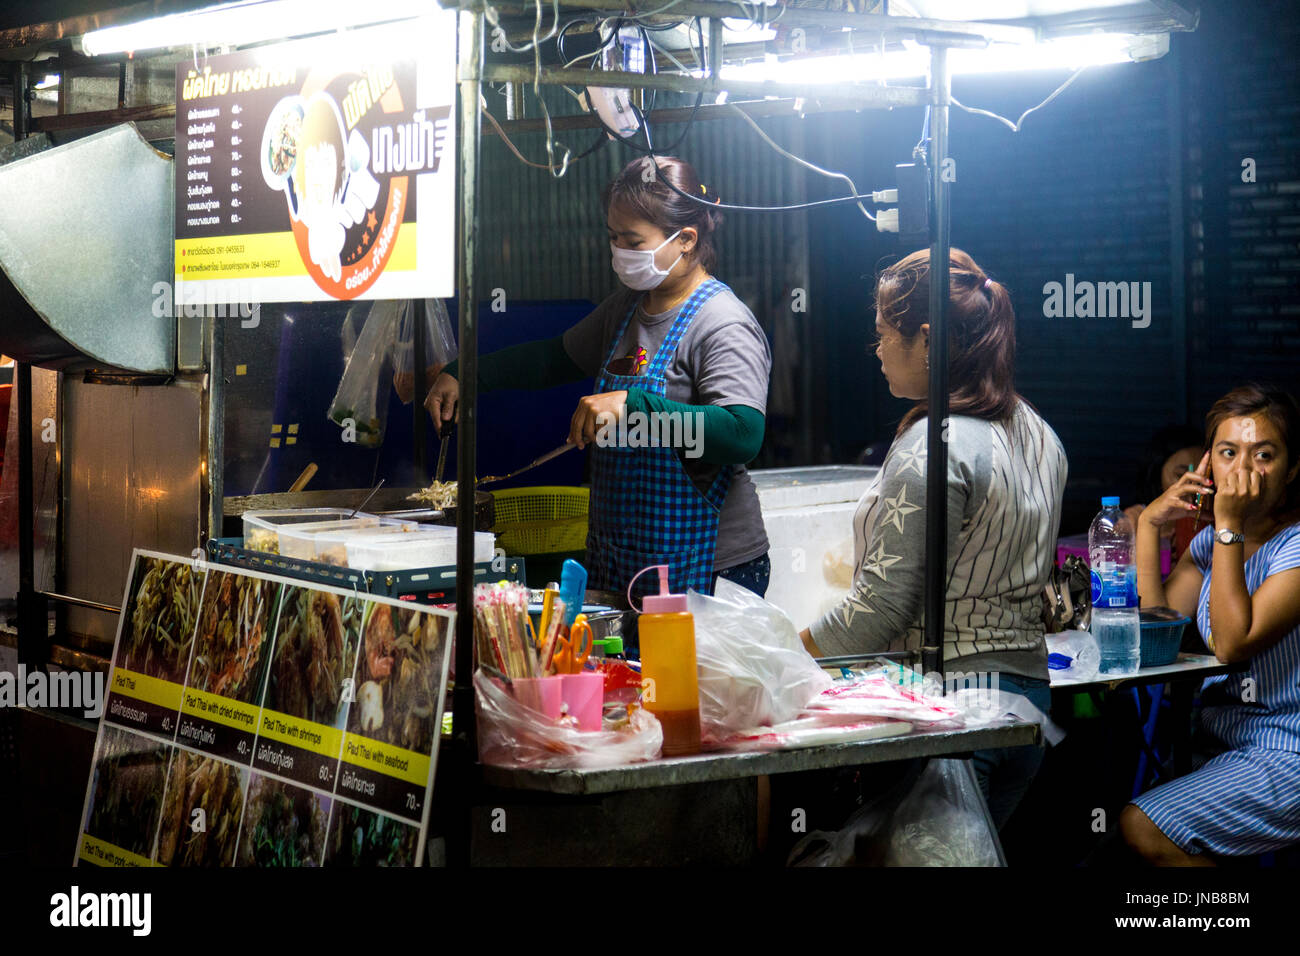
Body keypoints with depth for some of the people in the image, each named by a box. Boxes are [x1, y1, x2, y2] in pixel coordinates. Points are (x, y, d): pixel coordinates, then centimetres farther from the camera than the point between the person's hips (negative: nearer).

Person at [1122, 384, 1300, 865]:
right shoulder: (1211, 541, 9)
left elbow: (1232, 643, -24)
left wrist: (1230, 526, -24)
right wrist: (1149, 523, -2)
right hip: (1217, 737, 8)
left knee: (1142, 828, -17)